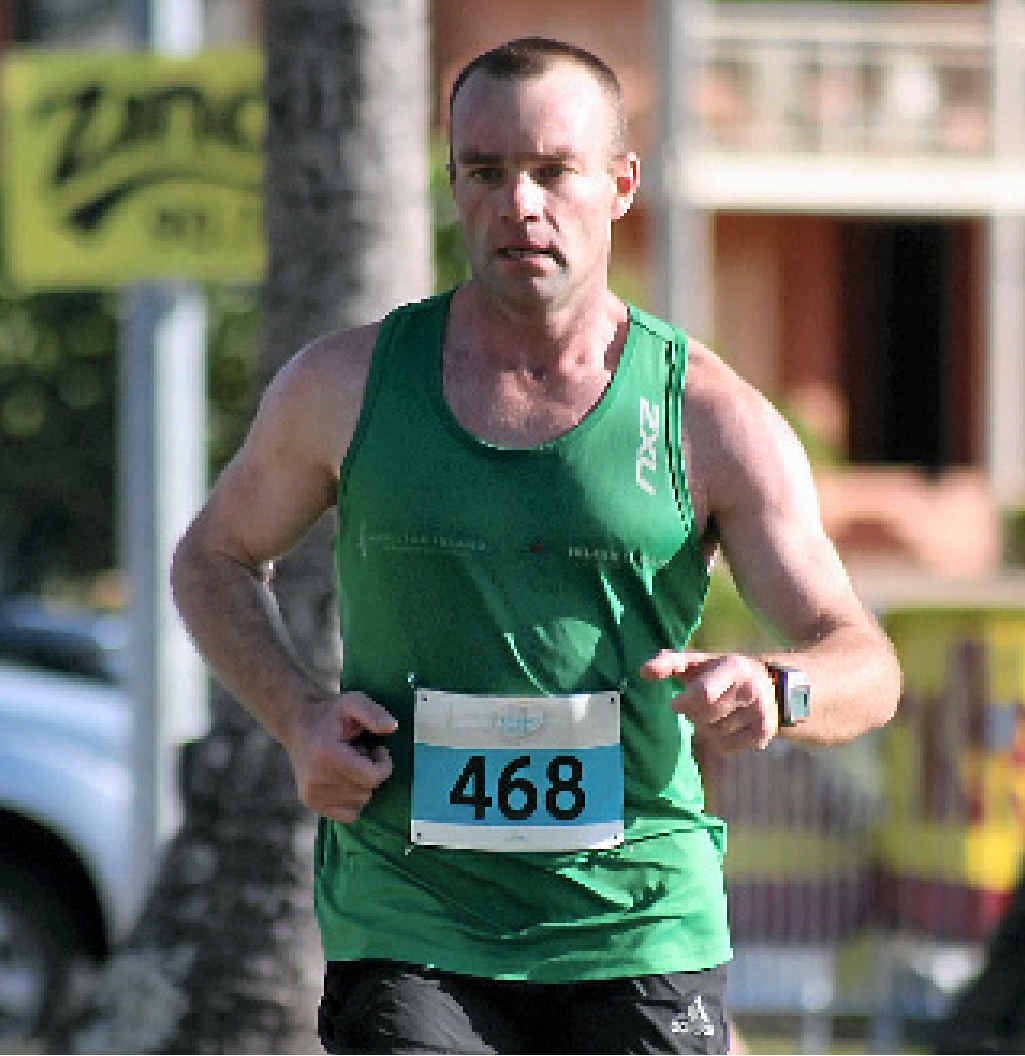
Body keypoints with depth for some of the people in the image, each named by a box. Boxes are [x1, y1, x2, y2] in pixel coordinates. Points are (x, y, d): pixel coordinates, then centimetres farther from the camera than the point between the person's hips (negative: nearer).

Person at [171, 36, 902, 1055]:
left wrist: (769, 691, -25)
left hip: (641, 931, 0)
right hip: (409, 931, 0)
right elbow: (214, 557, 20)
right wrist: (298, 716, 1)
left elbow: (865, 665, 0)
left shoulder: (713, 419, 0)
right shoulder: (346, 386, 4)